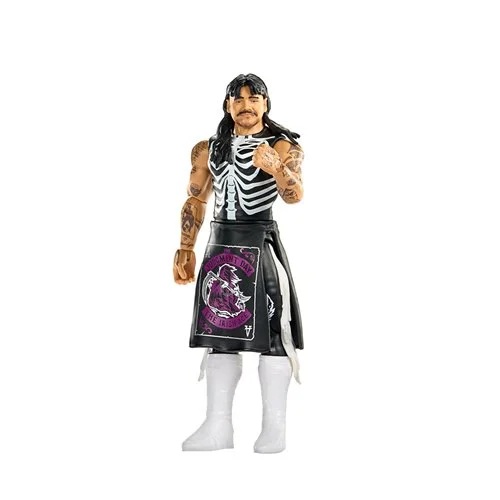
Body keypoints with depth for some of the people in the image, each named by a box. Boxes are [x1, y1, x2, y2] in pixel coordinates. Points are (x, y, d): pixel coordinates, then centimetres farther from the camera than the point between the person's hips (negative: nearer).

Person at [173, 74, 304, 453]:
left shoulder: (284, 146, -2)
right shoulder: (210, 149, 12)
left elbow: (295, 195, -18)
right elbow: (196, 200, 17)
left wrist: (277, 168, -38)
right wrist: (186, 250, 11)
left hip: (262, 245, -4)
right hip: (221, 245, 5)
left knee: (270, 334, -4)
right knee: (219, 333, 5)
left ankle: (274, 428, 4)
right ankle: (218, 427, 11)